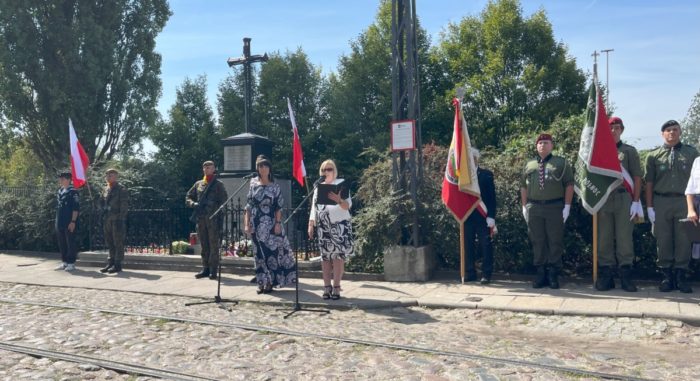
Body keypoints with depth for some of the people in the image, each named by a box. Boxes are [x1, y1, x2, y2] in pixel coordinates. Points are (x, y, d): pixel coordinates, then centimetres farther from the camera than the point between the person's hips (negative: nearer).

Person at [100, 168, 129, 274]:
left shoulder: (121, 189, -6)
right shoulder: (106, 189, 15)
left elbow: (124, 206, -10)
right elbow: (103, 203, 21)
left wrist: (121, 219, -16)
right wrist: (103, 218, 12)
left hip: (117, 220, -7)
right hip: (108, 220, 7)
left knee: (118, 242, -3)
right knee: (109, 242, 11)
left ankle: (117, 265, 1)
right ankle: (111, 263, 19)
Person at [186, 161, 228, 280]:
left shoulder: (218, 185, 3)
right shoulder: (198, 184, 16)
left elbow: (224, 201, -2)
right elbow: (188, 198, 18)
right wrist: (193, 204, -2)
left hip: (213, 219, -5)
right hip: (200, 219, 5)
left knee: (213, 245, -3)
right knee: (204, 245, 9)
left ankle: (213, 270, 1)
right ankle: (205, 269, 15)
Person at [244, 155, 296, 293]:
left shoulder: (275, 187, 2)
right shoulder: (253, 184, 6)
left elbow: (279, 207, -1)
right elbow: (248, 205, 5)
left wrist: (278, 223, -10)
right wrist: (247, 224, -1)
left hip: (270, 223, -2)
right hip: (257, 223, 2)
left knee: (271, 251, -3)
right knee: (259, 252, 4)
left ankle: (270, 282, 4)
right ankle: (261, 282, 11)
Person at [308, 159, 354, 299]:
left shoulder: (341, 183, 1)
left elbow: (348, 205, -9)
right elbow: (314, 208, 17)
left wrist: (338, 199, -29)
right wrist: (310, 225, 8)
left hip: (339, 225, -4)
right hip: (322, 226, 4)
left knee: (338, 256, -7)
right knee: (325, 256, 4)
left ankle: (336, 288, -4)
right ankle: (327, 287, 9)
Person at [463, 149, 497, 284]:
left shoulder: (486, 174, 2)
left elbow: (491, 197, -1)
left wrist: (491, 217, -8)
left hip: (482, 216, -2)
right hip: (466, 216, 2)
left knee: (485, 246, 1)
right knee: (468, 246, 6)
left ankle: (486, 274, 7)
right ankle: (470, 273, 16)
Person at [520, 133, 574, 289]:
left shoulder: (561, 163, 5)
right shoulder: (529, 165, 15)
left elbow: (569, 185, 0)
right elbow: (523, 187, 16)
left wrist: (567, 206, -8)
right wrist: (524, 206, 8)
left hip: (555, 207, -3)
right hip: (534, 208, 3)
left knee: (555, 241, 1)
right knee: (537, 242, 6)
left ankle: (553, 275, 9)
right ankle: (540, 274, 13)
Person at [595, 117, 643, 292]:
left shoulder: (629, 151, 8)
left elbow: (637, 178, 4)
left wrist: (636, 202, -5)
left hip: (624, 199, -2)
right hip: (602, 199, 2)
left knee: (624, 238, -1)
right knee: (604, 239, 3)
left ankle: (626, 276, 6)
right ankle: (605, 277, 8)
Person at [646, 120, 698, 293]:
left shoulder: (691, 152, 8)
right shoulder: (654, 155, 7)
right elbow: (649, 183, 5)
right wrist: (649, 207, 0)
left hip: (684, 201, 0)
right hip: (661, 201, 0)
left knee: (684, 239, 2)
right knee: (663, 240, 3)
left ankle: (680, 276, 12)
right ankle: (667, 276, 12)